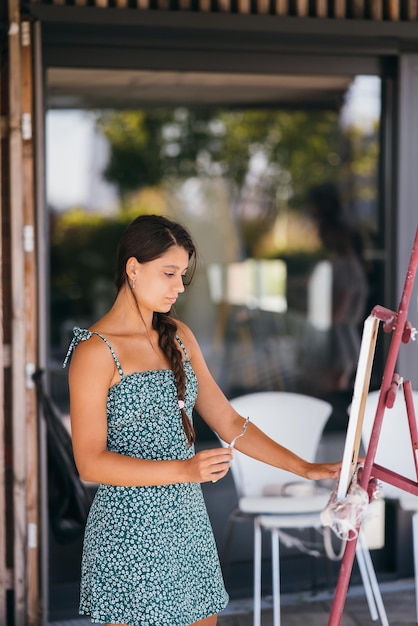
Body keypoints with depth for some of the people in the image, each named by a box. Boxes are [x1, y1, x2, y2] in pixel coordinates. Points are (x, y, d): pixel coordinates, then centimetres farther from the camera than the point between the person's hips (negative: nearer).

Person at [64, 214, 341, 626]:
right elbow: (90, 462, -17)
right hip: (130, 529, -7)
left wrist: (305, 468, 4)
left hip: (188, 523, 7)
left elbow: (228, 423, 11)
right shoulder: (95, 351, -12)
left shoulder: (178, 337, 10)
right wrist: (185, 469, -26)